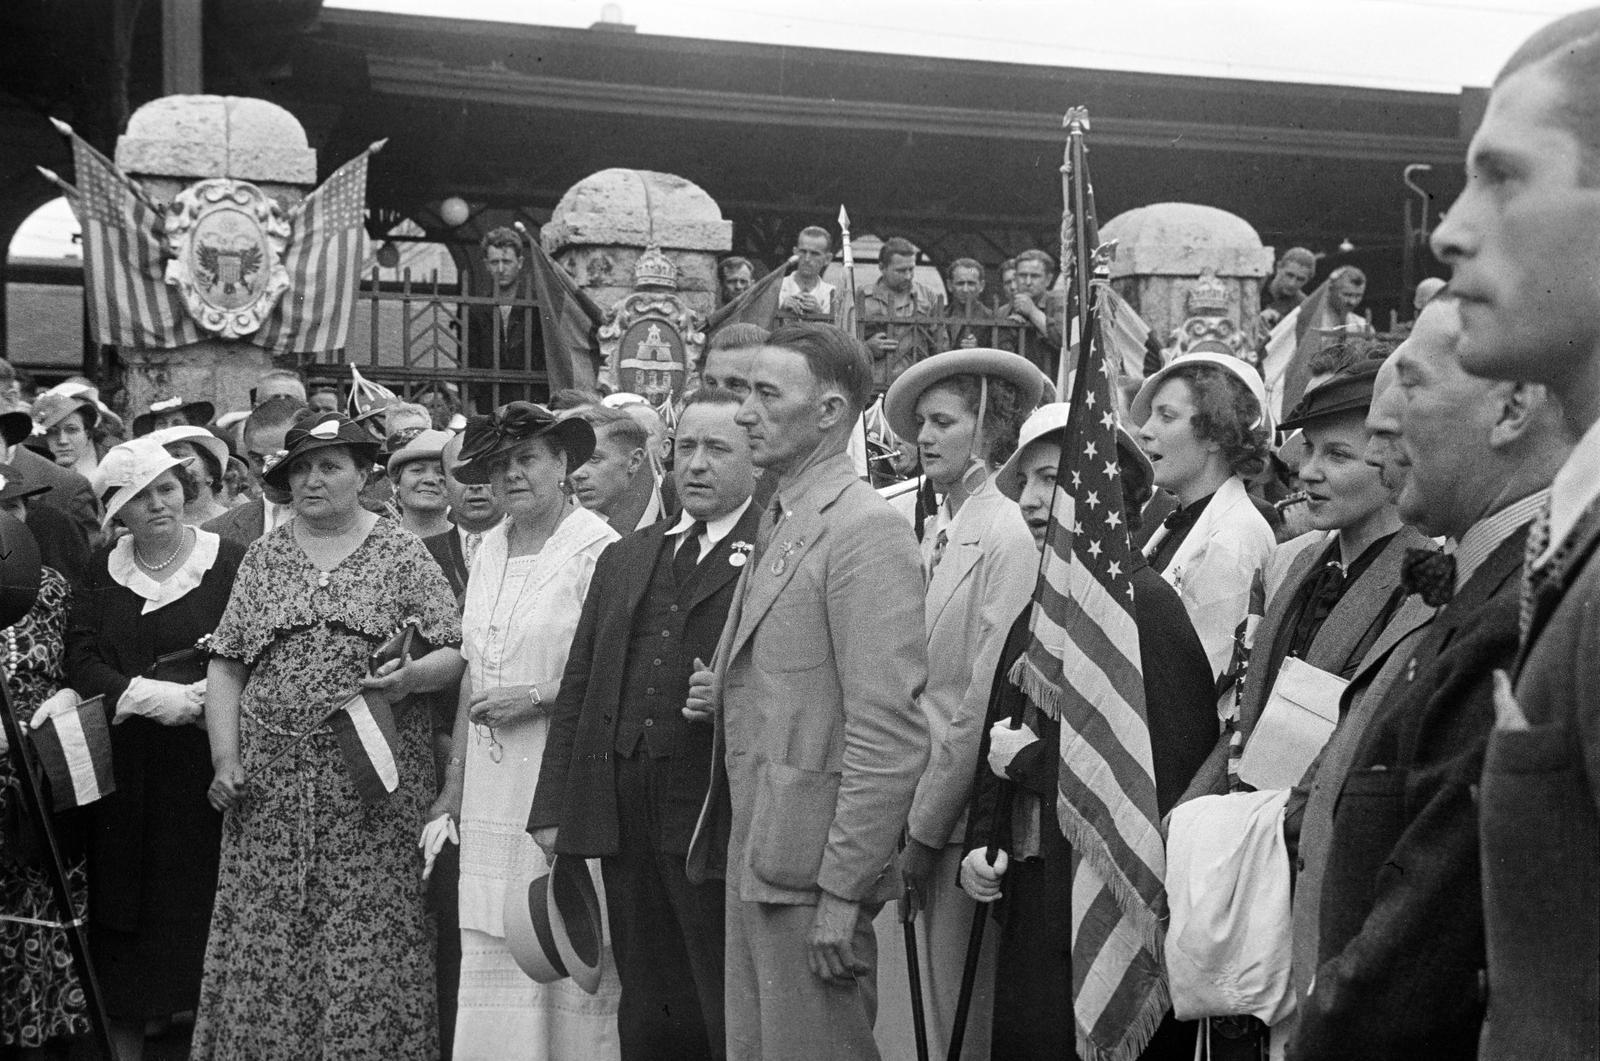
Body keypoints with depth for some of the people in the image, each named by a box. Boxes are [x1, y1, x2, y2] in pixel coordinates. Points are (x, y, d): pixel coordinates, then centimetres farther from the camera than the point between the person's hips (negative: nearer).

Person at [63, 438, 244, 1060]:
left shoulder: (230, 563, -2)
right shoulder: (103, 571, 9)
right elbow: (80, 661, 1)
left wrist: (202, 696, -21)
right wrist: (150, 694, -15)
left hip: (205, 763, -3)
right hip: (126, 771, 3)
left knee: (204, 903, -3)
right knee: (126, 903, 5)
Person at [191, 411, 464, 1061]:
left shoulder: (402, 556, 4)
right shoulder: (263, 557, 12)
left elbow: (453, 655, 2)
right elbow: (225, 665, 10)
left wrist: (412, 676, -19)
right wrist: (224, 759, -1)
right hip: (270, 782, 3)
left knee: (369, 941, -3)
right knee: (264, 941, 1)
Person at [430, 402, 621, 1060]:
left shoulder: (598, 550, -9)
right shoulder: (490, 549, 14)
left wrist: (535, 697, -15)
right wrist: (456, 779, 16)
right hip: (493, 796, 7)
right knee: (488, 957, 7)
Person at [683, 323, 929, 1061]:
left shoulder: (866, 531, -15)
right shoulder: (776, 525, 14)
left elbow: (889, 736, -20)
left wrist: (843, 893, -20)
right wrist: (724, 699, 4)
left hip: (813, 867, -9)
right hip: (754, 858, 9)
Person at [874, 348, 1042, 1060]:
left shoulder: (1007, 539, -13)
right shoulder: (932, 532, 10)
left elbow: (985, 706, -14)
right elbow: (908, 689, 11)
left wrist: (926, 828, -9)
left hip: (955, 825, -7)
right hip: (906, 819, 7)